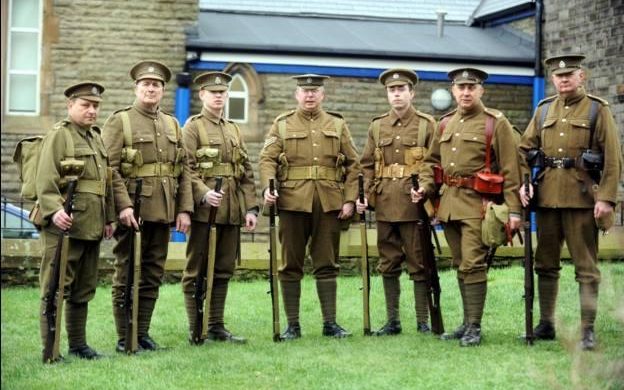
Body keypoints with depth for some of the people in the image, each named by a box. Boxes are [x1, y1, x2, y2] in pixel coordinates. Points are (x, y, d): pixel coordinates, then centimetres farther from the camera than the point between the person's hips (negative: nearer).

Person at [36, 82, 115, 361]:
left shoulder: (96, 138, 19)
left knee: (84, 290, 13)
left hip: (92, 227, 8)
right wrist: (54, 211, -29)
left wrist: (109, 218, 17)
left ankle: (78, 345, 22)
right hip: (65, 225, -8)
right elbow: (46, 180, -15)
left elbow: (106, 181, 23)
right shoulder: (59, 135, -5)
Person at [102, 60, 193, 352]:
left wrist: (184, 209, 4)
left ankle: (142, 333, 18)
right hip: (132, 211, -5)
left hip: (163, 212, 5)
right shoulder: (119, 121, -2)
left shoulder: (172, 125, 15)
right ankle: (125, 338, 6)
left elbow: (183, 170, 13)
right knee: (127, 275, 0)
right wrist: (123, 206, -20)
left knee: (153, 274, 9)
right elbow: (110, 168, -11)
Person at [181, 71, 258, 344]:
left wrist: (251, 208, 7)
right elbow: (187, 168, -12)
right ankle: (196, 330, 3)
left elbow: (246, 173, 16)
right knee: (197, 271, 0)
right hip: (204, 209, -6)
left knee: (223, 270, 8)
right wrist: (203, 194, -26)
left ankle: (216, 326, 15)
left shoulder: (234, 130, 18)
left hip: (232, 212, 6)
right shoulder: (193, 127, 0)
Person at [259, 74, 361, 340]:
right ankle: (292, 325, 8)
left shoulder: (338, 125, 12)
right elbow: (268, 159, -1)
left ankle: (330, 323, 9)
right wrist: (268, 187, -19)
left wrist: (349, 199, -1)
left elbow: (353, 164, 9)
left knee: (326, 265, 4)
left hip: (329, 204, 1)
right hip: (293, 201, -1)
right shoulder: (282, 124, 8)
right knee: (291, 265, 2)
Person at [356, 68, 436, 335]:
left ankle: (423, 322, 6)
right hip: (385, 204, 4)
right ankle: (392, 321, 15)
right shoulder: (377, 126, 12)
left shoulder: (427, 125, 2)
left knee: (419, 263, 0)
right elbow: (367, 165, 12)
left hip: (415, 203, -4)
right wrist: (364, 195, -1)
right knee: (388, 264, 8)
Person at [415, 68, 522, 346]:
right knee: (461, 266, 12)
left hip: (477, 204, -6)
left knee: (473, 265, -10)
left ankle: (475, 327, -3)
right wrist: (425, 187, 4)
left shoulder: (496, 123, -3)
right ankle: (467, 323, 21)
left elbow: (510, 169, -6)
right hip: (449, 203, 6)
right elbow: (432, 160, 23)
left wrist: (514, 210, -11)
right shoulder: (445, 124, 14)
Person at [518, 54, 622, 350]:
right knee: (545, 264, 9)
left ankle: (587, 330, 2)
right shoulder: (544, 110, 13)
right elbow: (525, 149, 13)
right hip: (547, 195, 4)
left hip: (582, 196, -4)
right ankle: (546, 325, 19)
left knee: (586, 267, -2)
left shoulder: (597, 110, 0)